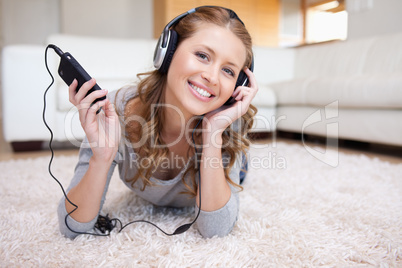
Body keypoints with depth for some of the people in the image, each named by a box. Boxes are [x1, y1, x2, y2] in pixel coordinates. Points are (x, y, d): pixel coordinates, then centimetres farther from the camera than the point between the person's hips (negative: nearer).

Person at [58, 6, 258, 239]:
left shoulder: (230, 121, -39)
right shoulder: (118, 110, -39)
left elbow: (216, 230, -41)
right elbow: (72, 227, -36)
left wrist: (213, 136, -51)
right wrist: (102, 158, -55)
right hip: (148, 202, 1)